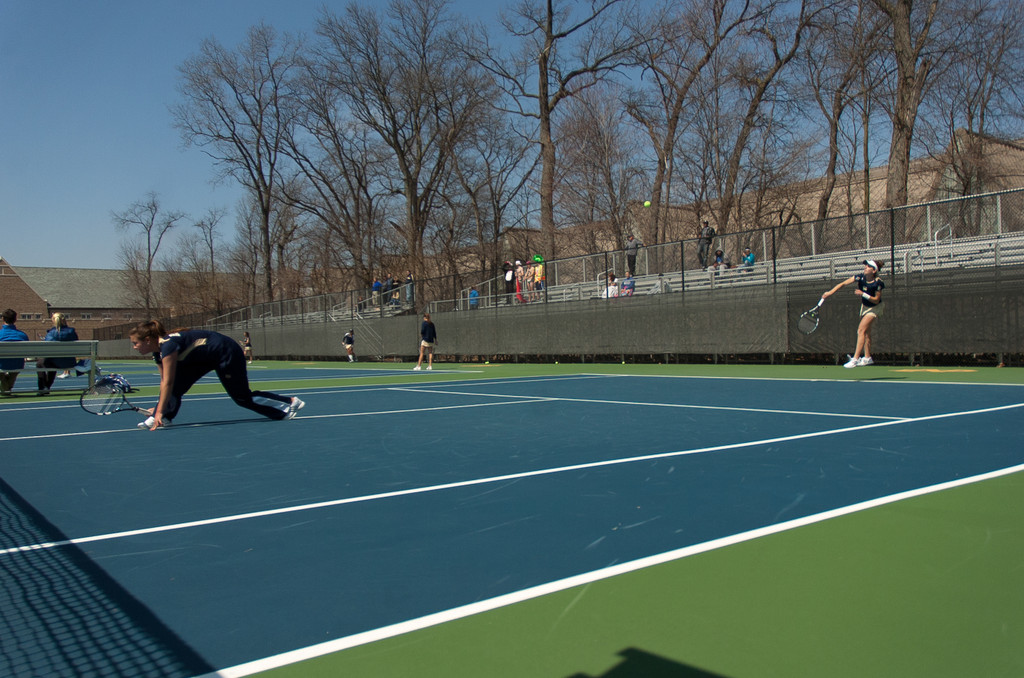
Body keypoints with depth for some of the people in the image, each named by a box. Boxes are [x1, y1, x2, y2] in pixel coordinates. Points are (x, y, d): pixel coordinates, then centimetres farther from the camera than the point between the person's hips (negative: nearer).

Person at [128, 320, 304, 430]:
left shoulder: (168, 345, -26)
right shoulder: (157, 351, 2)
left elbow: (168, 383, -26)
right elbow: (165, 381, 11)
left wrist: (160, 412, -24)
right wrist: (160, 407, 12)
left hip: (226, 352, -10)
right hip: (207, 359, 10)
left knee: (243, 398, -2)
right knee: (178, 383, -2)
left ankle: (290, 402, 6)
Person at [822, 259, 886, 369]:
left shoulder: (878, 283, -25)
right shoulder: (860, 277, -16)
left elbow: (876, 300, -19)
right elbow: (843, 284, -21)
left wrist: (863, 294, -33)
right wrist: (830, 292, -32)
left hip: (874, 308, -6)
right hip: (864, 306, 6)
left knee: (861, 329, -18)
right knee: (866, 332, 11)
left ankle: (855, 358, -22)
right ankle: (867, 358, 20)